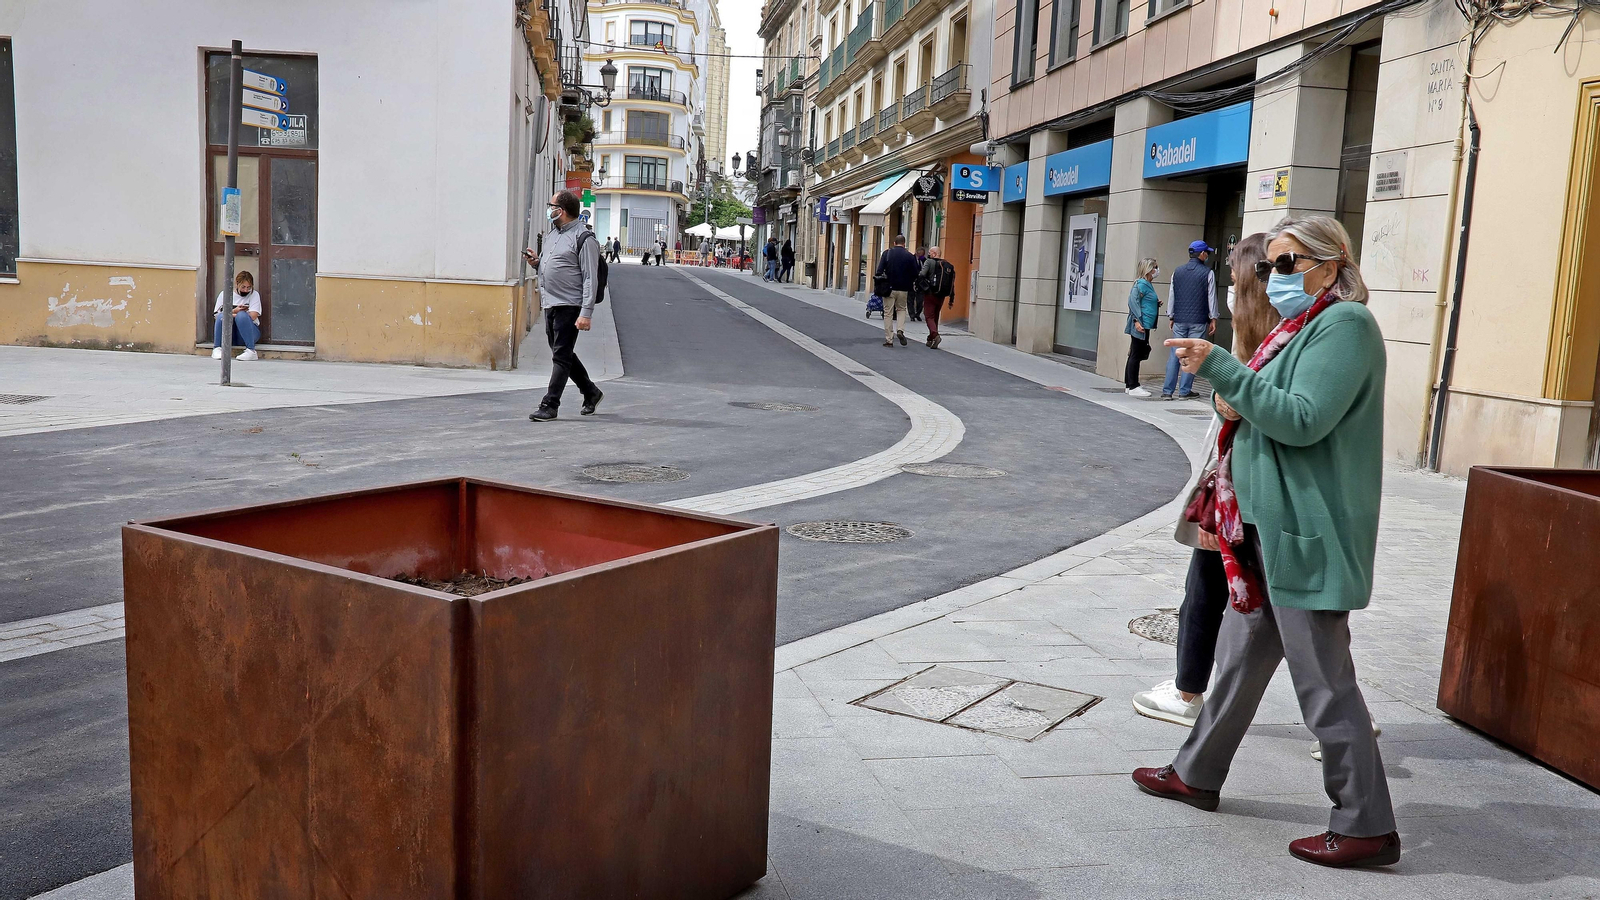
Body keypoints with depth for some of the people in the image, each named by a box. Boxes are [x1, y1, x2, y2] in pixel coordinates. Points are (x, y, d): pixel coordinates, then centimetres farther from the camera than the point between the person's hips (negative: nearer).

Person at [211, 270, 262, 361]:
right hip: (229, 336, 2)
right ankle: (217, 349, -26)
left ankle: (251, 351, -37)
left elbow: (252, 316, -9)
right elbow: (217, 315, 2)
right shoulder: (224, 294, 11)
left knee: (241, 315, -31)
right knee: (222, 316, -25)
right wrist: (234, 311, -14)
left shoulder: (254, 295, 5)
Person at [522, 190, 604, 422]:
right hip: (550, 305, 9)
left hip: (570, 307, -9)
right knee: (563, 355, 15)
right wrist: (537, 262, 7)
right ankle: (591, 392, 29)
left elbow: (590, 279, -14)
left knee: (561, 356, -7)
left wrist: (586, 313, -20)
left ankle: (549, 405, -4)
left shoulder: (583, 238, -9)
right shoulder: (553, 234, 18)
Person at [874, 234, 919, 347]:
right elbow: (914, 275, 1)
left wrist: (878, 285, 0)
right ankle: (900, 330, -2)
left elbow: (879, 271, -6)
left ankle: (889, 339, 4)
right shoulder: (910, 256, -1)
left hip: (889, 288, -1)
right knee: (901, 309, 21)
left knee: (888, 313, 5)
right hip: (903, 289, 1)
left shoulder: (887, 253, -2)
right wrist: (911, 286, 15)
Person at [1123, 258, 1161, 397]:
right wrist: (1137, 320, -24)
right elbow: (1133, 302, -19)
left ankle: (1128, 384, 19)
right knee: (1136, 355, -7)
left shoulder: (1148, 284, 17)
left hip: (1145, 326, 10)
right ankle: (1133, 387, -4)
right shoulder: (1141, 284, -12)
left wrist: (1157, 303, 11)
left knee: (1134, 355, 13)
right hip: (1140, 326, -10)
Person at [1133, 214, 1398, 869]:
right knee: (1240, 658, 18)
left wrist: (1220, 369, -21)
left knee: (1324, 681, -3)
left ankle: (1367, 826, 9)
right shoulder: (1304, 326, 17)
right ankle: (1197, 775, 31)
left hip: (1306, 534, -10)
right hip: (1268, 525, 10)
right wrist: (1241, 405, 3)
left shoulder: (1344, 323, -13)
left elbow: (1303, 420, -23)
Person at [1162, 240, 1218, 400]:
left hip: (1179, 320, 4)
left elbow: (1172, 295, 11)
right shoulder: (1207, 273, -5)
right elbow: (1211, 297, -2)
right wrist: (1213, 319, 5)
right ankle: (1184, 391, 2)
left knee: (1174, 354, 6)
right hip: (1198, 321, -4)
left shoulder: (1178, 271, 8)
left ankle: (1167, 391, 3)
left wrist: (1171, 316, 18)